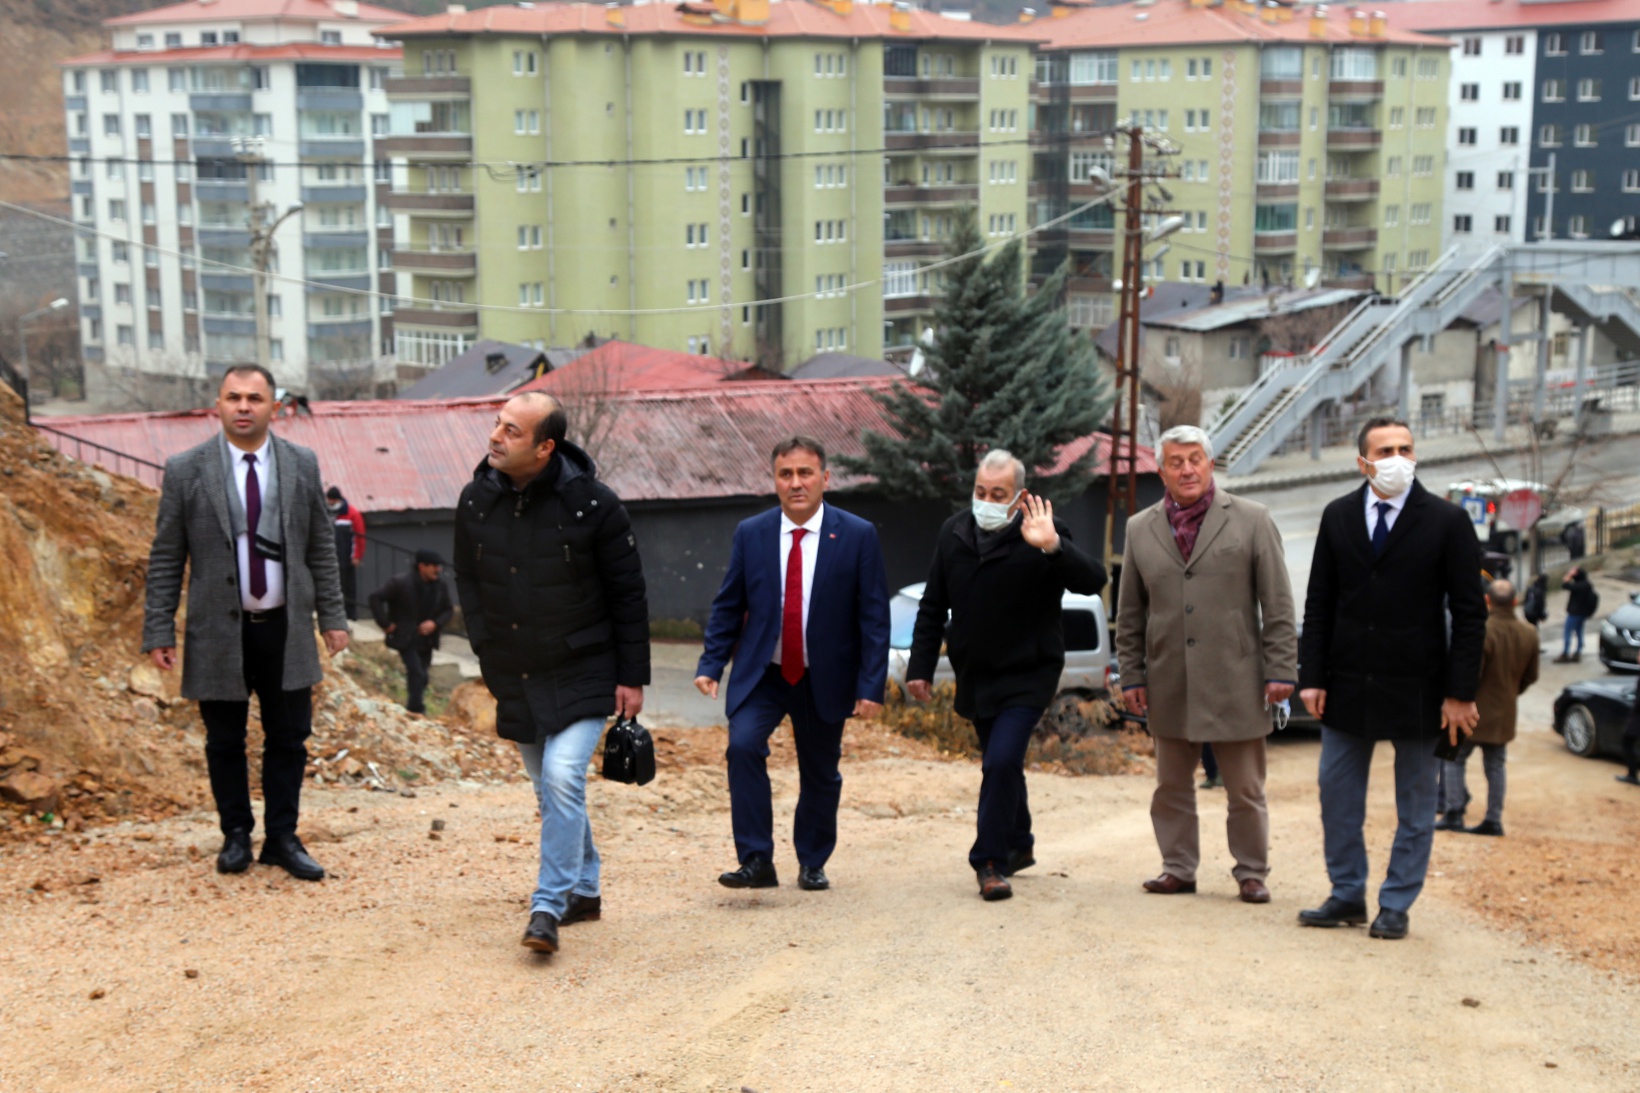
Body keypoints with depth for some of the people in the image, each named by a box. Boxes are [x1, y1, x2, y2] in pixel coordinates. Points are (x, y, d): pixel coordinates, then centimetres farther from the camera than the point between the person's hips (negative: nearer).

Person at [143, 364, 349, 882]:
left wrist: (332, 615, 5)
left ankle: (282, 838, 17)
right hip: (219, 631, -2)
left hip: (285, 629, 2)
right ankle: (236, 835, 24)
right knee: (225, 743, 8)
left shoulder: (302, 466, 4)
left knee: (288, 739, 6)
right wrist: (158, 632, -5)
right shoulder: (186, 471, -2)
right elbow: (165, 560, -1)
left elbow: (321, 549, 9)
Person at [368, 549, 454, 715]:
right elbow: (376, 598, -13)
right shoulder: (400, 583, -14)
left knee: (421, 676, 10)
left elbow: (448, 610, 8)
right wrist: (385, 624, -14)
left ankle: (412, 708, 25)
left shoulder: (440, 587, 0)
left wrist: (435, 623, -11)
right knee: (417, 674, -17)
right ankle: (416, 709, -12)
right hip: (405, 638, -5)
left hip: (426, 639, 5)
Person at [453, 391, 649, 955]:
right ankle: (583, 891, 30)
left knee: (563, 779, -18)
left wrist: (632, 676, -6)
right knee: (549, 789, 14)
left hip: (582, 673, -5)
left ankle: (548, 907, -11)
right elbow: (467, 581, 13)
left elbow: (628, 592, -6)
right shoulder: (476, 500, -2)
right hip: (516, 677, 5)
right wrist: (487, 652, 5)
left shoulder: (592, 503, -14)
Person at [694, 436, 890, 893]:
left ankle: (812, 864, 32)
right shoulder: (750, 534, 0)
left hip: (825, 679, 0)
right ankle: (756, 860, -16)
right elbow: (728, 606, 5)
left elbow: (874, 616, -5)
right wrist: (711, 664, -6)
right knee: (743, 745, -22)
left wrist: (871, 685, -10)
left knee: (820, 774, 10)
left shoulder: (858, 535, -5)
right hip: (761, 675, 0)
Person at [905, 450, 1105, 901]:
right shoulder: (953, 533, 2)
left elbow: (1093, 581, -29)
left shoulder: (1040, 537, -14)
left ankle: (990, 861, -8)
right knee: (1000, 765, 18)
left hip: (1026, 677, -6)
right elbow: (933, 607, 11)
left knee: (1001, 762, -19)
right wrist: (921, 666, 8)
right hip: (975, 675, 6)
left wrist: (1052, 547, -44)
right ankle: (1018, 846, 38)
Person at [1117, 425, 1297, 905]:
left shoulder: (1251, 520, 1)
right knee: (1172, 786, 10)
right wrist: (1132, 675, 8)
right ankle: (1178, 868, 22)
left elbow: (1278, 604, 0)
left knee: (1245, 789, 5)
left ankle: (1251, 873, 17)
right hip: (1169, 685, 3)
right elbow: (1129, 614, 12)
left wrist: (1280, 669, -6)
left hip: (1235, 681, -3)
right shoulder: (1141, 529, 8)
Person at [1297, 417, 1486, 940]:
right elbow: (1319, 604, 6)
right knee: (1337, 795, 8)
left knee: (1415, 806, 7)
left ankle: (1396, 906, 18)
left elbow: (1469, 614, -5)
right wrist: (1312, 677, -1)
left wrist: (1459, 692, -10)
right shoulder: (1338, 516, 4)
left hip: (1416, 689, -3)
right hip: (1348, 683, 3)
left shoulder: (1447, 521, -6)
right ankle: (1347, 897, 22)